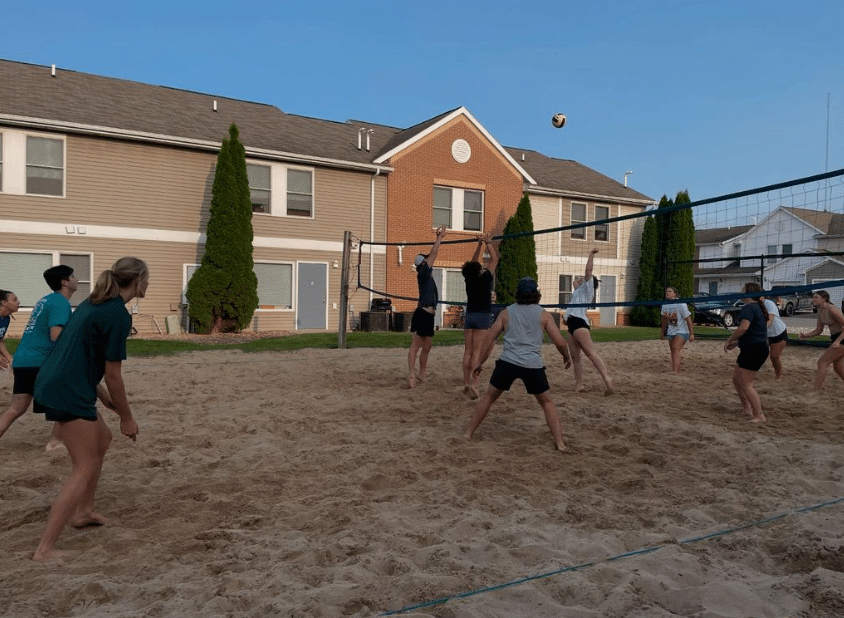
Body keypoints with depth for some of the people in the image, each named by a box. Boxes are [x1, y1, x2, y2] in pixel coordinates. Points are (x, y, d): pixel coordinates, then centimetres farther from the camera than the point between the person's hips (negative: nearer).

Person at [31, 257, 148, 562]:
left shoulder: (94, 302, 13)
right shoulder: (119, 315, -15)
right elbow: (113, 375, -13)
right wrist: (127, 418, -3)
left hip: (52, 384, 10)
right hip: (68, 393, -10)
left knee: (101, 439, 24)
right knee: (85, 468, -3)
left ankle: (83, 511, 33)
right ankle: (45, 549, -3)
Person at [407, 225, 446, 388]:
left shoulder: (428, 274, 18)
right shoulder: (423, 273, -4)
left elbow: (433, 254, 27)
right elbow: (433, 253, -6)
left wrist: (439, 237, 26)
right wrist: (440, 236, 1)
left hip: (429, 315, 9)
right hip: (422, 314, -9)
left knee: (426, 347, 13)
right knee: (415, 345, -11)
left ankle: (422, 373, 22)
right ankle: (411, 373, -15)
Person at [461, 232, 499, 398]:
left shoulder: (468, 279, 2)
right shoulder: (485, 279, -9)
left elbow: (473, 262, 18)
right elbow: (494, 260, 0)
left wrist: (480, 244, 20)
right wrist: (488, 243, 9)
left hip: (469, 316, 5)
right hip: (483, 316, -5)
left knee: (467, 351, 6)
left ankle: (466, 382, 7)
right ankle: (474, 383, -14)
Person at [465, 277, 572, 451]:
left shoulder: (506, 313, 12)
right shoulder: (543, 314, 8)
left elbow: (489, 338, 13)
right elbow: (560, 342, 5)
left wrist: (480, 362, 22)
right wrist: (567, 357, 24)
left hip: (507, 363, 1)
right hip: (533, 365, -1)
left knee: (488, 397, 18)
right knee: (547, 402, 18)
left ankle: (468, 434, 20)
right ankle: (559, 442, 13)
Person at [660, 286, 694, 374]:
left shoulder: (681, 304, -15)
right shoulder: (665, 305, 2)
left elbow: (688, 320, -13)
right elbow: (664, 319, 17)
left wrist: (691, 334, -14)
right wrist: (662, 331, 24)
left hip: (682, 331, -7)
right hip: (670, 332, 7)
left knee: (676, 348, -22)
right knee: (673, 351, 6)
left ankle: (675, 372, -28)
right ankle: (677, 372, 14)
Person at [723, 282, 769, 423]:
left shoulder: (749, 308, -14)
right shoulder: (758, 308, 18)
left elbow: (743, 328, -28)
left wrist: (729, 341, -16)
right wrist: (737, 342, 21)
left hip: (753, 350, -10)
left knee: (746, 385, -7)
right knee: (736, 379, 17)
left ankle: (759, 416, -3)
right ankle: (747, 409, 24)